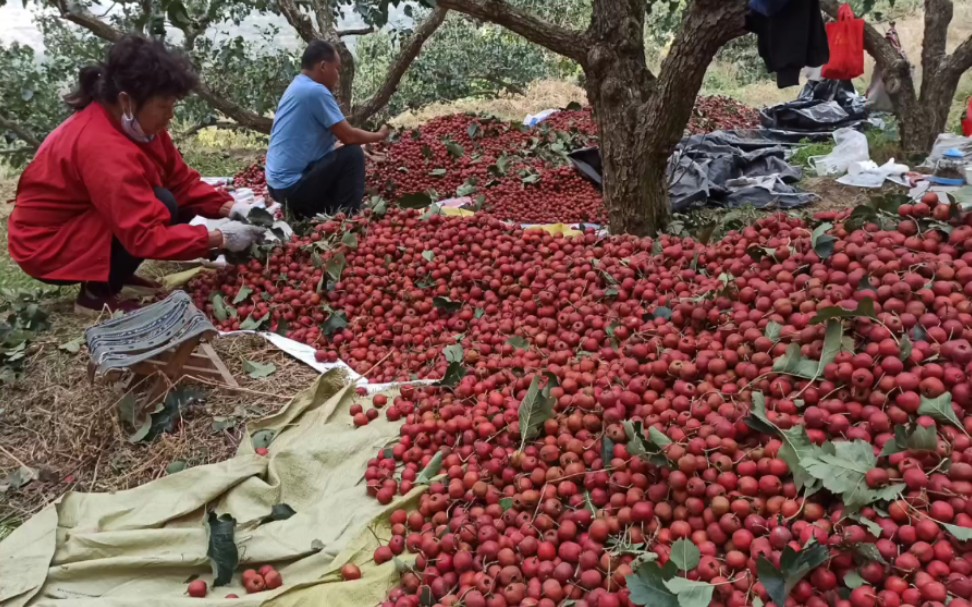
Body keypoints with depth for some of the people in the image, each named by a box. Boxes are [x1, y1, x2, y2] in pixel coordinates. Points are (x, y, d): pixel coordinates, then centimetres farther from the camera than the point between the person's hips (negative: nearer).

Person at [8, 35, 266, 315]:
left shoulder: (131, 122, -6)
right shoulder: (103, 149, -33)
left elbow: (183, 183, -3)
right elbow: (147, 234, -36)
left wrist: (230, 207, -18)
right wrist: (219, 238, -32)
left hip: (83, 223, 9)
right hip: (47, 245, -9)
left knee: (182, 205, -2)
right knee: (162, 206, -25)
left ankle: (114, 273, 9)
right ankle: (97, 294, -10)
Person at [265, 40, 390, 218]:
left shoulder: (297, 87, 14)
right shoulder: (316, 91, -15)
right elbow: (348, 136, -14)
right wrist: (379, 136, 4)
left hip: (280, 184, 10)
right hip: (293, 186, -10)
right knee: (353, 154, -7)